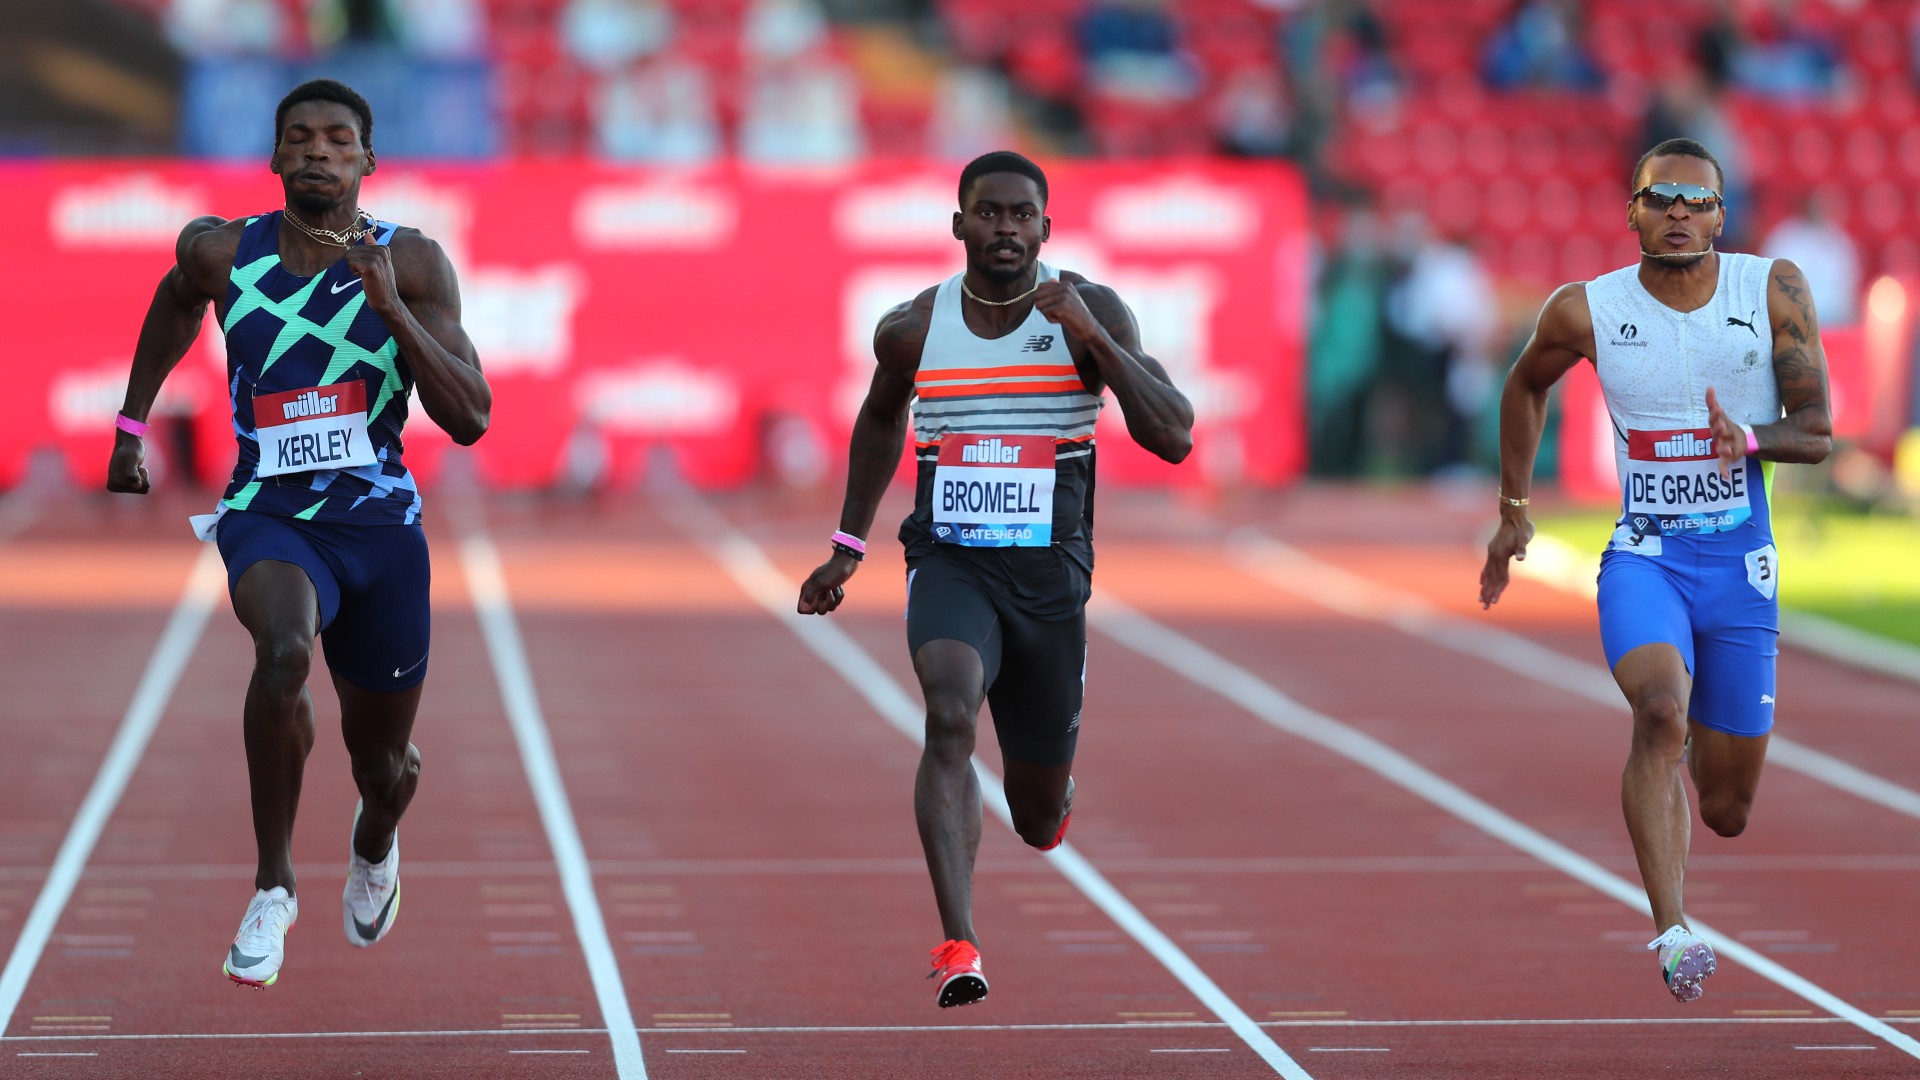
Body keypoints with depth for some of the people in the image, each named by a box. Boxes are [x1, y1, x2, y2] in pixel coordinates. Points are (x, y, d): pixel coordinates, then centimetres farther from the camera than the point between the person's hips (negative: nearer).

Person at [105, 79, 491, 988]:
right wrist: (132, 424, 22)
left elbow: (470, 420, -15)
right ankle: (272, 887, -20)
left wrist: (390, 308, -25)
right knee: (285, 650, -36)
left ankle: (375, 843, 56)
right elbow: (176, 298, 21)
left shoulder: (412, 264, -8)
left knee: (381, 763, 15)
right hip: (269, 515, -1)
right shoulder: (222, 254, -4)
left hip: (381, 527, 1)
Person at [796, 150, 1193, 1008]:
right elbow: (879, 421, 21)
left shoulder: (1089, 312, -7)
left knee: (1039, 820, 12)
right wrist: (848, 547, 20)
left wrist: (1094, 341, -25)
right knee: (950, 717, -32)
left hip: (1051, 580, 1)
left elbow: (1174, 439, -15)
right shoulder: (913, 327, -1)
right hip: (950, 566, 0)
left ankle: (1050, 795, 53)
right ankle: (958, 947, -37)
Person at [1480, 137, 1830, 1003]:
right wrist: (1514, 509, 17)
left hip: (1741, 565, 2)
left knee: (1726, 813, 9)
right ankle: (1671, 933, -35)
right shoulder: (1587, 312, -6)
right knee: (1661, 712, -33)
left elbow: (1817, 433, -3)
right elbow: (1526, 385, 15)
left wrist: (1750, 438, -25)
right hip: (1644, 556, -2)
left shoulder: (1774, 291, -5)